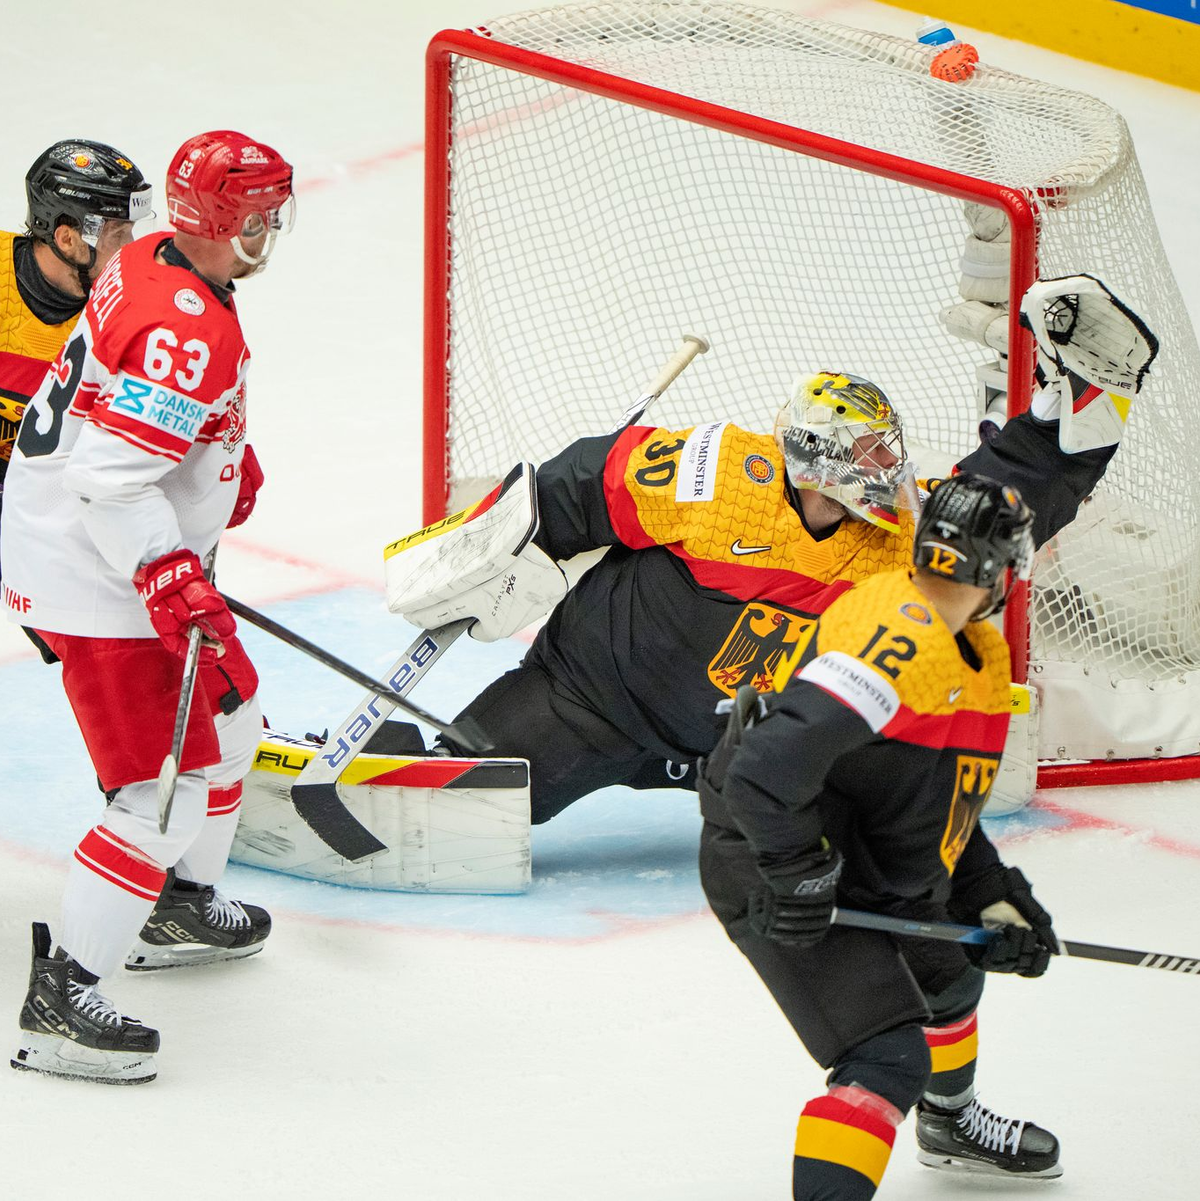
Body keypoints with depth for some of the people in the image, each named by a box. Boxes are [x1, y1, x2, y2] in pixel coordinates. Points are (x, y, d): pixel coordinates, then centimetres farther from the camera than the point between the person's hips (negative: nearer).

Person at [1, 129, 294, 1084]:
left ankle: (182, 909, 43)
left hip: (133, 562, 11)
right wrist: (174, 584, -33)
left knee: (229, 713, 27)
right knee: (164, 800, -11)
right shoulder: (188, 332, -27)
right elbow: (112, 476, -32)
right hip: (97, 584, -11)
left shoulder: (153, 265, 4)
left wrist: (229, 457, 32)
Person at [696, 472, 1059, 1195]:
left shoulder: (980, 653, 7)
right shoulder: (898, 640, -28)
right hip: (767, 872, -11)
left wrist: (994, 898, 9)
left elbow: (944, 803, 17)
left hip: (863, 865, 11)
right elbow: (770, 765, -36)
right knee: (890, 1058, -20)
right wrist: (798, 877, -29)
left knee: (949, 976, 31)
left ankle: (952, 1126, 59)